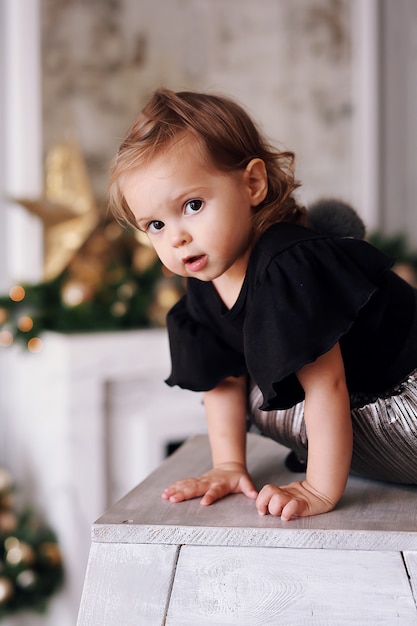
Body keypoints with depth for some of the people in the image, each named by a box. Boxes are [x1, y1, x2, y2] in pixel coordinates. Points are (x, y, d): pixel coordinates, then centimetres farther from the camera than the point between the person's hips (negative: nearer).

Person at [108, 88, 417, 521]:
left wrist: (321, 490, -30)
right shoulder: (204, 290, -7)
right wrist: (229, 465, -2)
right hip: (352, 405, 8)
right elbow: (225, 379, 5)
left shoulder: (289, 269, -34)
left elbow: (326, 385, -34)